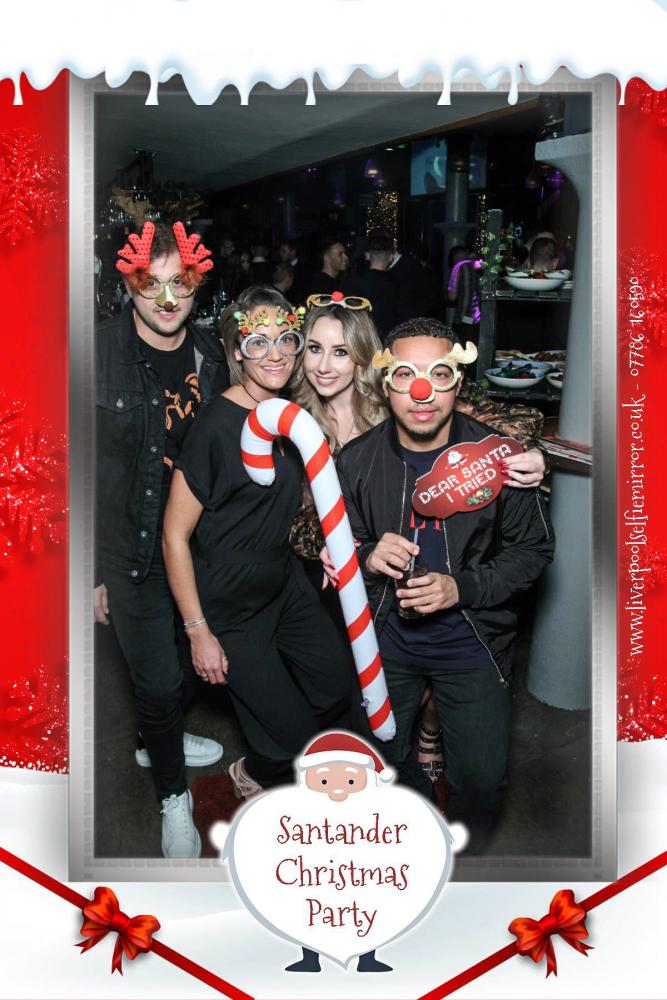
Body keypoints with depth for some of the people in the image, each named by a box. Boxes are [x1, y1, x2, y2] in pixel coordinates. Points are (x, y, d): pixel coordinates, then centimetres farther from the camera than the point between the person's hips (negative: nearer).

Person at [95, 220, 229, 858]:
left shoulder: (209, 356, 0)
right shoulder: (100, 356, -16)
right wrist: (89, 570, -13)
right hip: (130, 553, -5)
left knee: (186, 661, 22)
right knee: (157, 679, 2)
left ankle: (158, 740, 53)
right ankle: (173, 796, 28)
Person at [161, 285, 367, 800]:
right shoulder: (217, 426, -24)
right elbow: (175, 536, -19)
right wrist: (199, 632, -16)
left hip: (286, 584, 7)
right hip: (230, 607, -7)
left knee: (345, 691, 13)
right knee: (293, 733, 2)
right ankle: (252, 775, 36)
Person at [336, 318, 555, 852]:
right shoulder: (357, 460, -11)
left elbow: (533, 547, -7)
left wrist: (462, 587, -21)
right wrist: (367, 558, -22)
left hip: (471, 641, -2)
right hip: (387, 637, 3)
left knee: (482, 780, 2)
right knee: (383, 758, 19)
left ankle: (464, 851, 37)